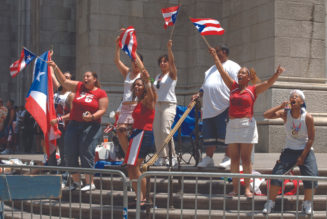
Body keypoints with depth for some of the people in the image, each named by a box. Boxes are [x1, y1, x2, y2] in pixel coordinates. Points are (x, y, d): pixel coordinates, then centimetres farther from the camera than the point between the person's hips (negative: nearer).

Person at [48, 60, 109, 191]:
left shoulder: (101, 93, 0)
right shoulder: (79, 87, 13)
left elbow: (102, 110, -5)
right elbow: (63, 81, 13)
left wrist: (92, 116, -22)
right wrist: (55, 68, 5)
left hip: (91, 126, -5)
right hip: (74, 125, 5)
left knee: (86, 153, -9)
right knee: (69, 153, 3)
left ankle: (90, 182, -2)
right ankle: (76, 181, 15)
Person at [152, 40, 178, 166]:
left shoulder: (172, 74, 1)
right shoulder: (157, 77, 20)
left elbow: (172, 62, -16)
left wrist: (169, 49, -28)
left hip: (169, 105, -7)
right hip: (157, 105, 7)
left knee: (165, 131, -16)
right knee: (156, 131, 0)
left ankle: (173, 157, -10)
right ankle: (162, 157, 6)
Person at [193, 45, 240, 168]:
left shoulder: (232, 66, 1)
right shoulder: (212, 68, 27)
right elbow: (205, 86, 31)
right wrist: (199, 94, 13)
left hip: (224, 107, -8)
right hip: (209, 108, 8)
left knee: (225, 134, -6)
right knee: (209, 134, 7)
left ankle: (228, 158, 1)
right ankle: (208, 158, 13)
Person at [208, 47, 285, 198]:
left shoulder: (253, 90, 3)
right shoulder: (233, 87, 12)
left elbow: (268, 83, -10)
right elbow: (222, 71, 12)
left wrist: (277, 75, -28)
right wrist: (215, 56, 11)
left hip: (247, 125, -4)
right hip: (232, 126, 4)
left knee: (246, 159, -3)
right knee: (234, 158, 4)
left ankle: (247, 188, 0)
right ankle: (235, 188, 7)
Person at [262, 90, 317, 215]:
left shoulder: (308, 118, -11)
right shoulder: (285, 114, -7)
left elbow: (311, 139, -8)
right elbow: (266, 115, -18)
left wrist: (302, 157, -11)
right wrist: (281, 106, -21)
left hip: (306, 150, -1)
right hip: (289, 150, 1)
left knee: (311, 179, -13)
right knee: (276, 175, -13)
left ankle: (307, 205, 8)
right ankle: (270, 203, 1)